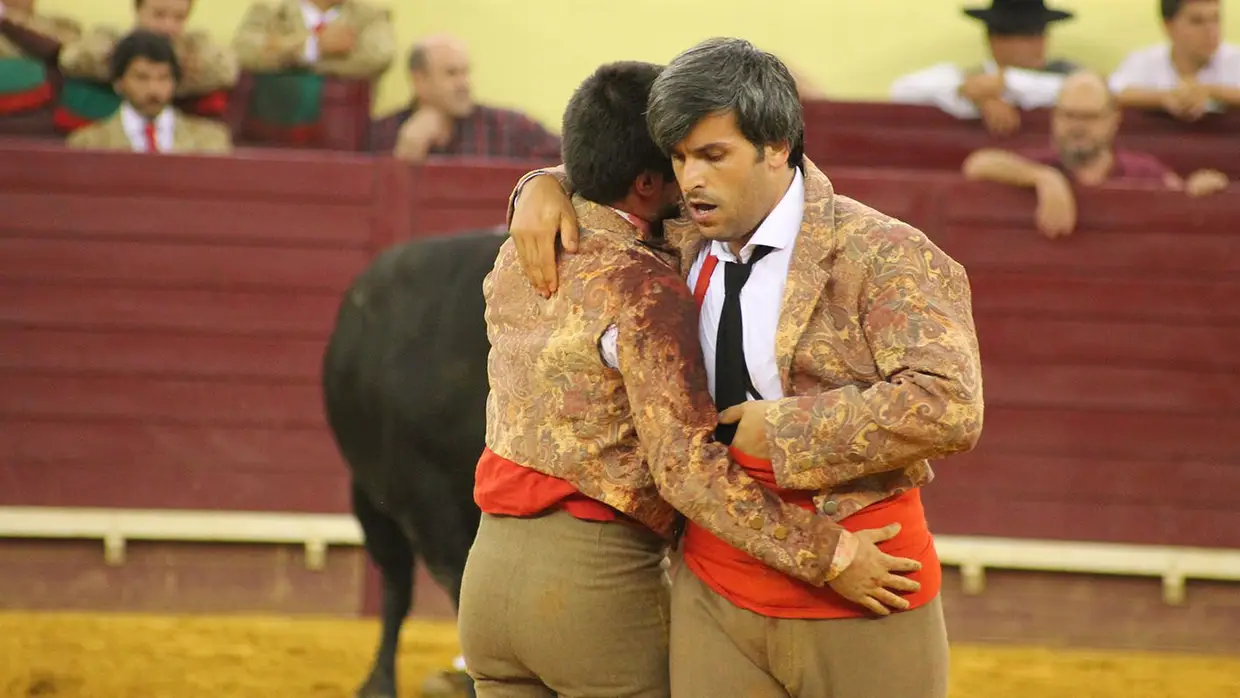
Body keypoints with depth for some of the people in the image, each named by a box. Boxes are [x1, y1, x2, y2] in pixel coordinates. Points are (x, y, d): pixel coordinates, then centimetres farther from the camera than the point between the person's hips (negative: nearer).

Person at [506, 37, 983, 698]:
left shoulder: (884, 258, -12)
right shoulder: (680, 244, 7)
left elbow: (947, 407, -23)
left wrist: (780, 429, -18)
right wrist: (545, 187, 6)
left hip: (860, 605, -5)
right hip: (716, 597, 5)